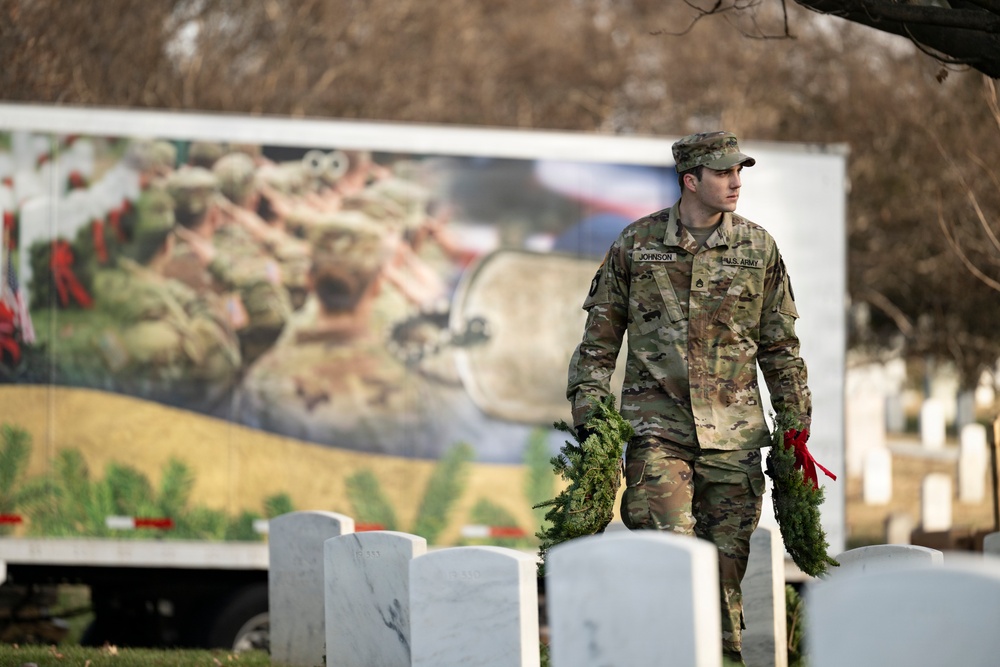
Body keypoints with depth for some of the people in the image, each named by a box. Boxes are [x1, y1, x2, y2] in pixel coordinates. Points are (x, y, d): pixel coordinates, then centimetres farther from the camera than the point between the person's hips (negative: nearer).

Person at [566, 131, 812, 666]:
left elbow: (780, 345, 13)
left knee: (725, 558, 3)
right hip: (657, 421, -2)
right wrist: (588, 408, 2)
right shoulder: (637, 243, 3)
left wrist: (796, 422, 10)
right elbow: (600, 335, 9)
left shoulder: (758, 248, 6)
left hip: (733, 429, 2)